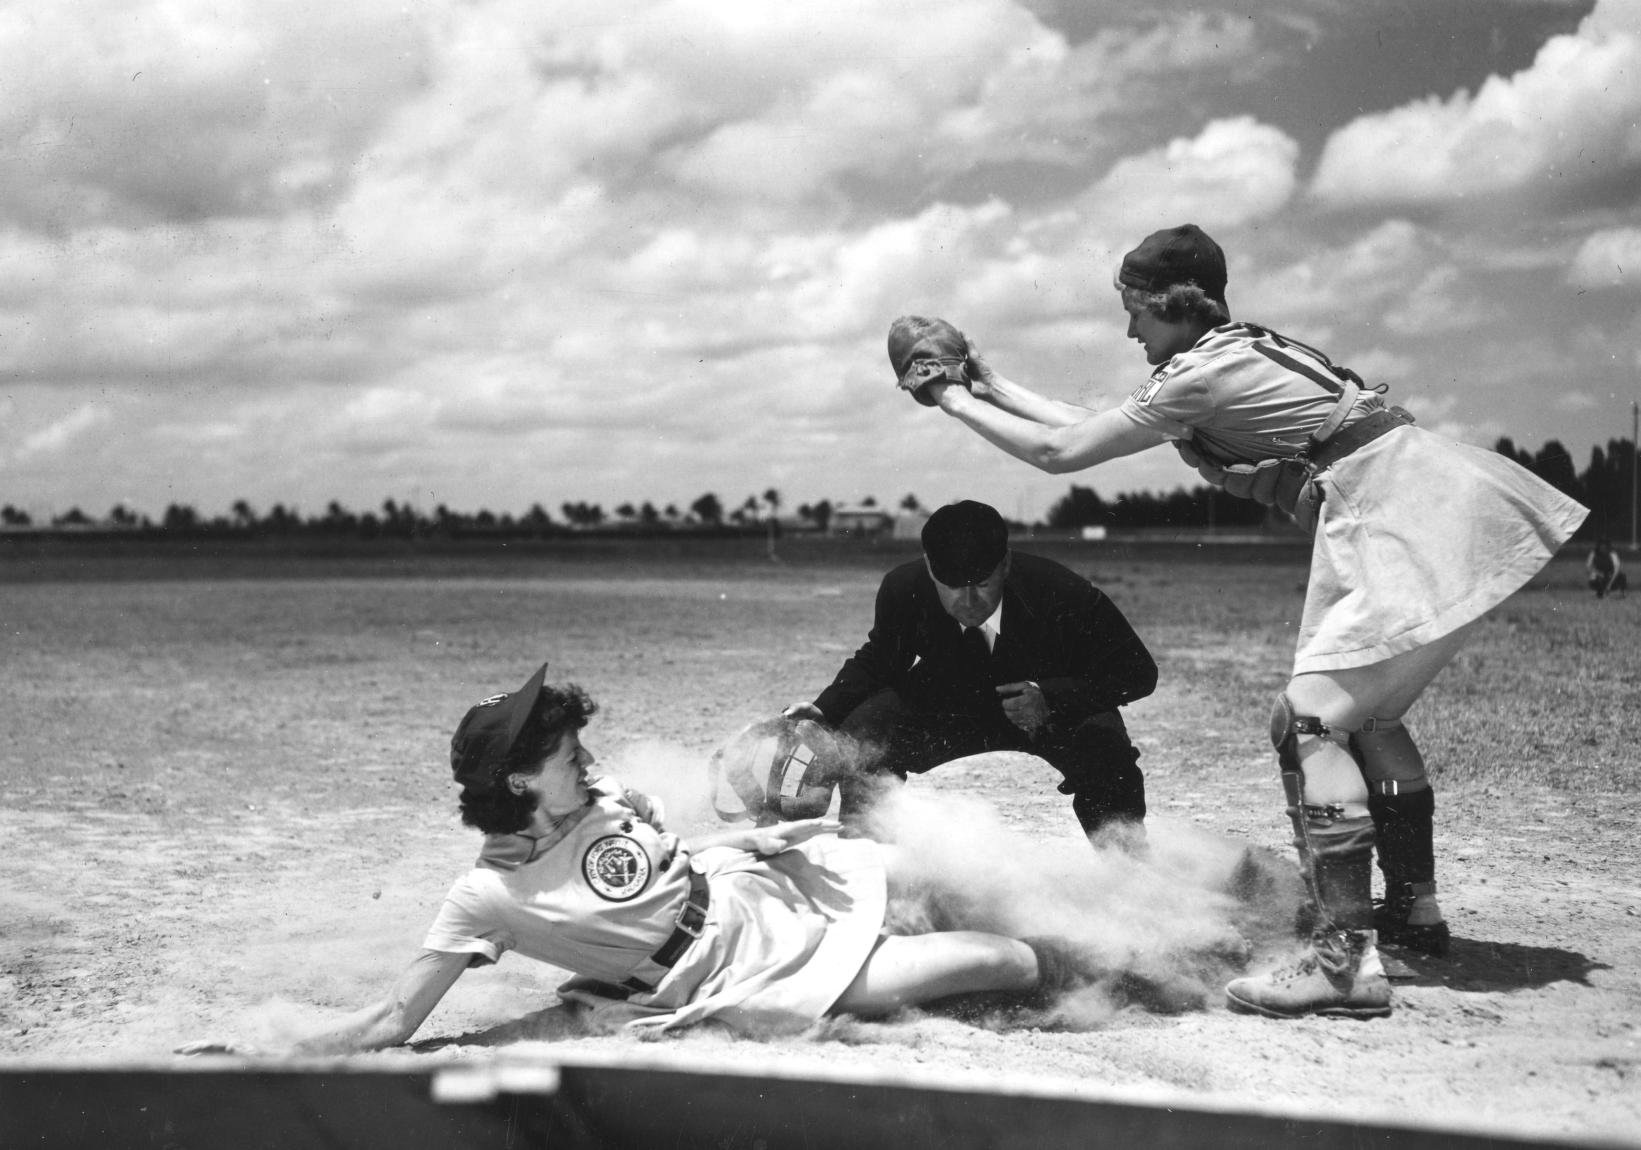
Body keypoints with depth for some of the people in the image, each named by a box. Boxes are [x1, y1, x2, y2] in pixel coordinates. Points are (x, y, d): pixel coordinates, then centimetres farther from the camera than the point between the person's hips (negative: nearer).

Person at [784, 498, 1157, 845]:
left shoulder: (1063, 595, -34)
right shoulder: (903, 590, -25)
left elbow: (1139, 672, -25)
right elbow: (878, 661, -4)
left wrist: (1053, 697, -39)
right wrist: (825, 710, -21)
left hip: (1059, 707, -2)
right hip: (950, 703, 2)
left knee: (1106, 753, -32)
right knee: (861, 737, -20)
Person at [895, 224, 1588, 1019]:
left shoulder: (1200, 375, -9)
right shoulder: (1233, 354, 19)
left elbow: (1061, 451, -4)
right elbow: (1094, 428, 26)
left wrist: (953, 402, 6)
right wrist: (992, 386, 29)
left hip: (1407, 524, -11)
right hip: (1429, 508, 11)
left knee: (1311, 717, -15)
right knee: (1364, 711, 22)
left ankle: (1347, 959, -19)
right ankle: (1414, 907, 30)